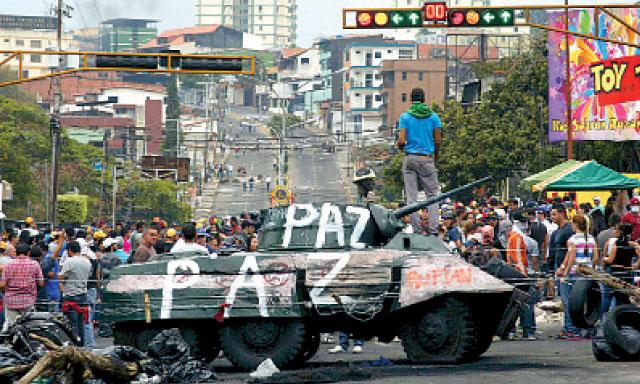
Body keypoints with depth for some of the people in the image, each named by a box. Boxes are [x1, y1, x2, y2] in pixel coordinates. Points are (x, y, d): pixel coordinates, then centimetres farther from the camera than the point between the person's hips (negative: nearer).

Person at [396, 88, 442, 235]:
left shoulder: (405, 117, -2)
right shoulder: (433, 116, 2)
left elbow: (401, 141, -9)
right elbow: (438, 141, 0)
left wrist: (400, 146, 15)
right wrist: (435, 159, 14)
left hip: (410, 158, 0)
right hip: (427, 158, 0)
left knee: (411, 196, 3)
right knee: (432, 195, 6)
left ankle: (415, 229, 0)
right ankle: (433, 229, -3)